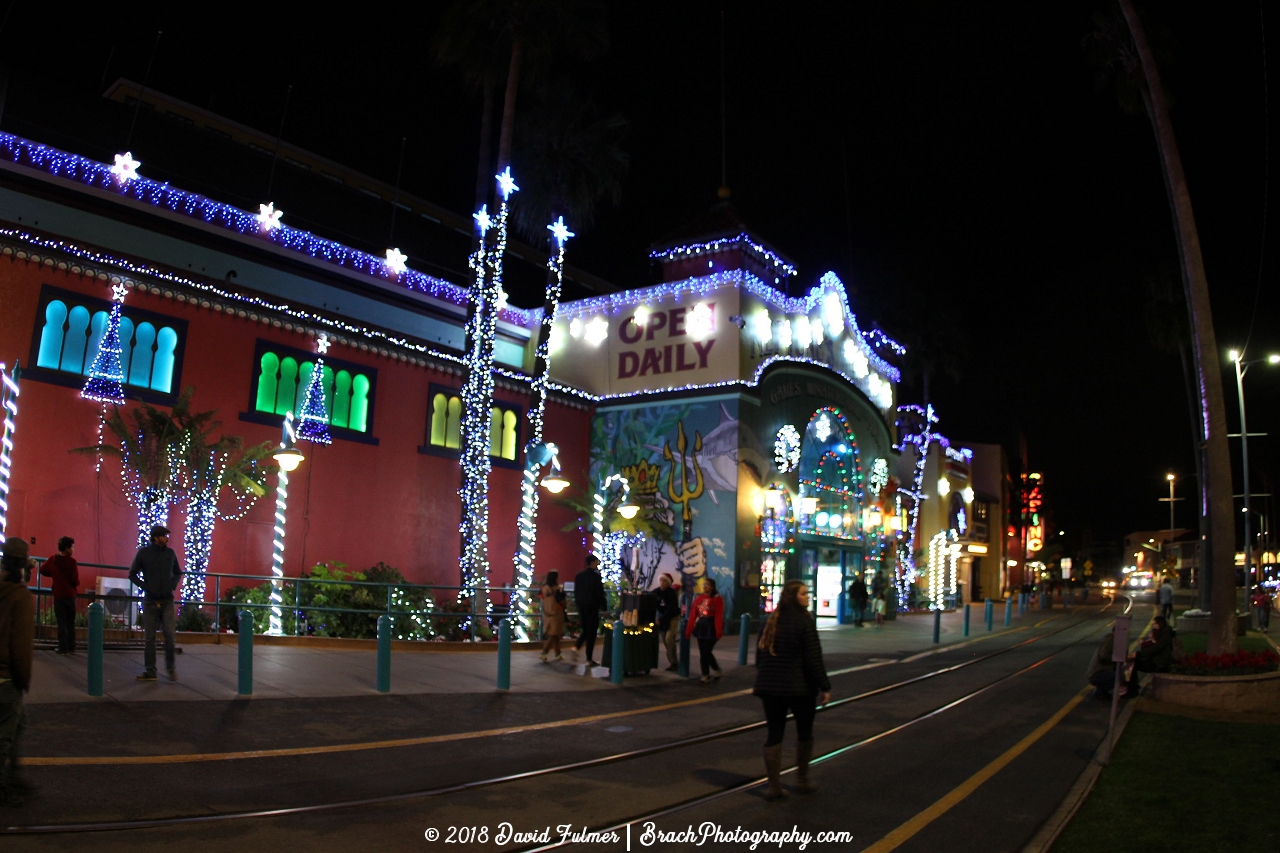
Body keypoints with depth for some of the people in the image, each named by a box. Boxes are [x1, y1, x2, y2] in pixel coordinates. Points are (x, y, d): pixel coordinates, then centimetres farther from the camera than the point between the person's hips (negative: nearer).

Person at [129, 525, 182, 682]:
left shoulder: (170, 553, 4)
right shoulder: (143, 552, -3)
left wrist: (173, 585, 1)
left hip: (167, 601, 1)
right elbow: (132, 574, 3)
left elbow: (178, 573, 18)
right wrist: (145, 587, -9)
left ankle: (170, 667, 8)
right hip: (150, 601, -1)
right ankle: (150, 671, 11)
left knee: (169, 634, -7)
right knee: (150, 637, 4)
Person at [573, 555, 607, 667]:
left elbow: (576, 592, 11)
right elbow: (600, 593, -12)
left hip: (581, 606, 6)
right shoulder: (595, 576, -13)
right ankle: (589, 659, 4)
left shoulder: (579, 575, 6)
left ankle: (576, 646, 1)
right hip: (592, 607, -6)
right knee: (591, 632, 1)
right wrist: (604, 607, -4)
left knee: (585, 629, 22)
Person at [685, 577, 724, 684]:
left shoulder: (717, 599, -6)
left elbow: (719, 616, -12)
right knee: (702, 653, 7)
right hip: (700, 627, 5)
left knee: (706, 652, -7)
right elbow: (692, 615, 6)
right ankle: (706, 675, 15)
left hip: (711, 627, -5)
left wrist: (719, 631, -19)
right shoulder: (698, 599, 8)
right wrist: (688, 631, 3)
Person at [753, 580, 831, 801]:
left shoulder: (770, 621, 8)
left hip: (770, 687, 5)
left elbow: (760, 655, 14)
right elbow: (814, 659, -16)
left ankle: (774, 786, 8)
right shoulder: (804, 621, -13)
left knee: (774, 733, 7)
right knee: (804, 732, 15)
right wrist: (824, 687, -9)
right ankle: (802, 780, 23)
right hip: (799, 688, -5)